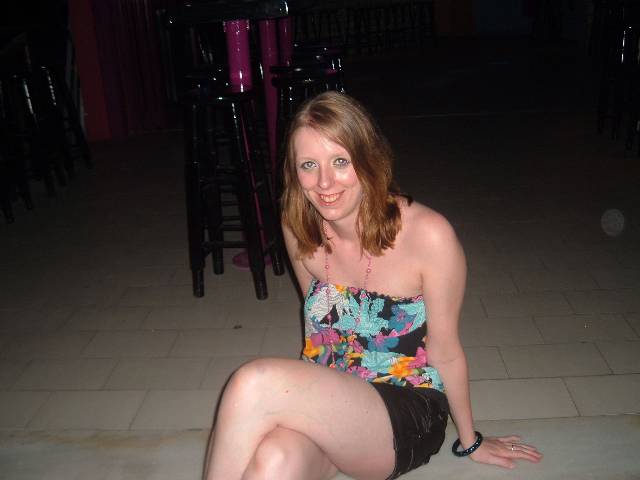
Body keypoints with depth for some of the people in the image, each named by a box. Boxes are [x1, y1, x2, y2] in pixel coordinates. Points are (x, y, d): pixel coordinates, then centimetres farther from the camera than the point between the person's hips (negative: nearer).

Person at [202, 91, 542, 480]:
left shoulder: (428, 236, -21)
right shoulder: (299, 228, -5)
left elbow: (446, 353, -7)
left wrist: (470, 443, 7)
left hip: (407, 412, -3)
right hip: (327, 397, 4)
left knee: (254, 385, -29)